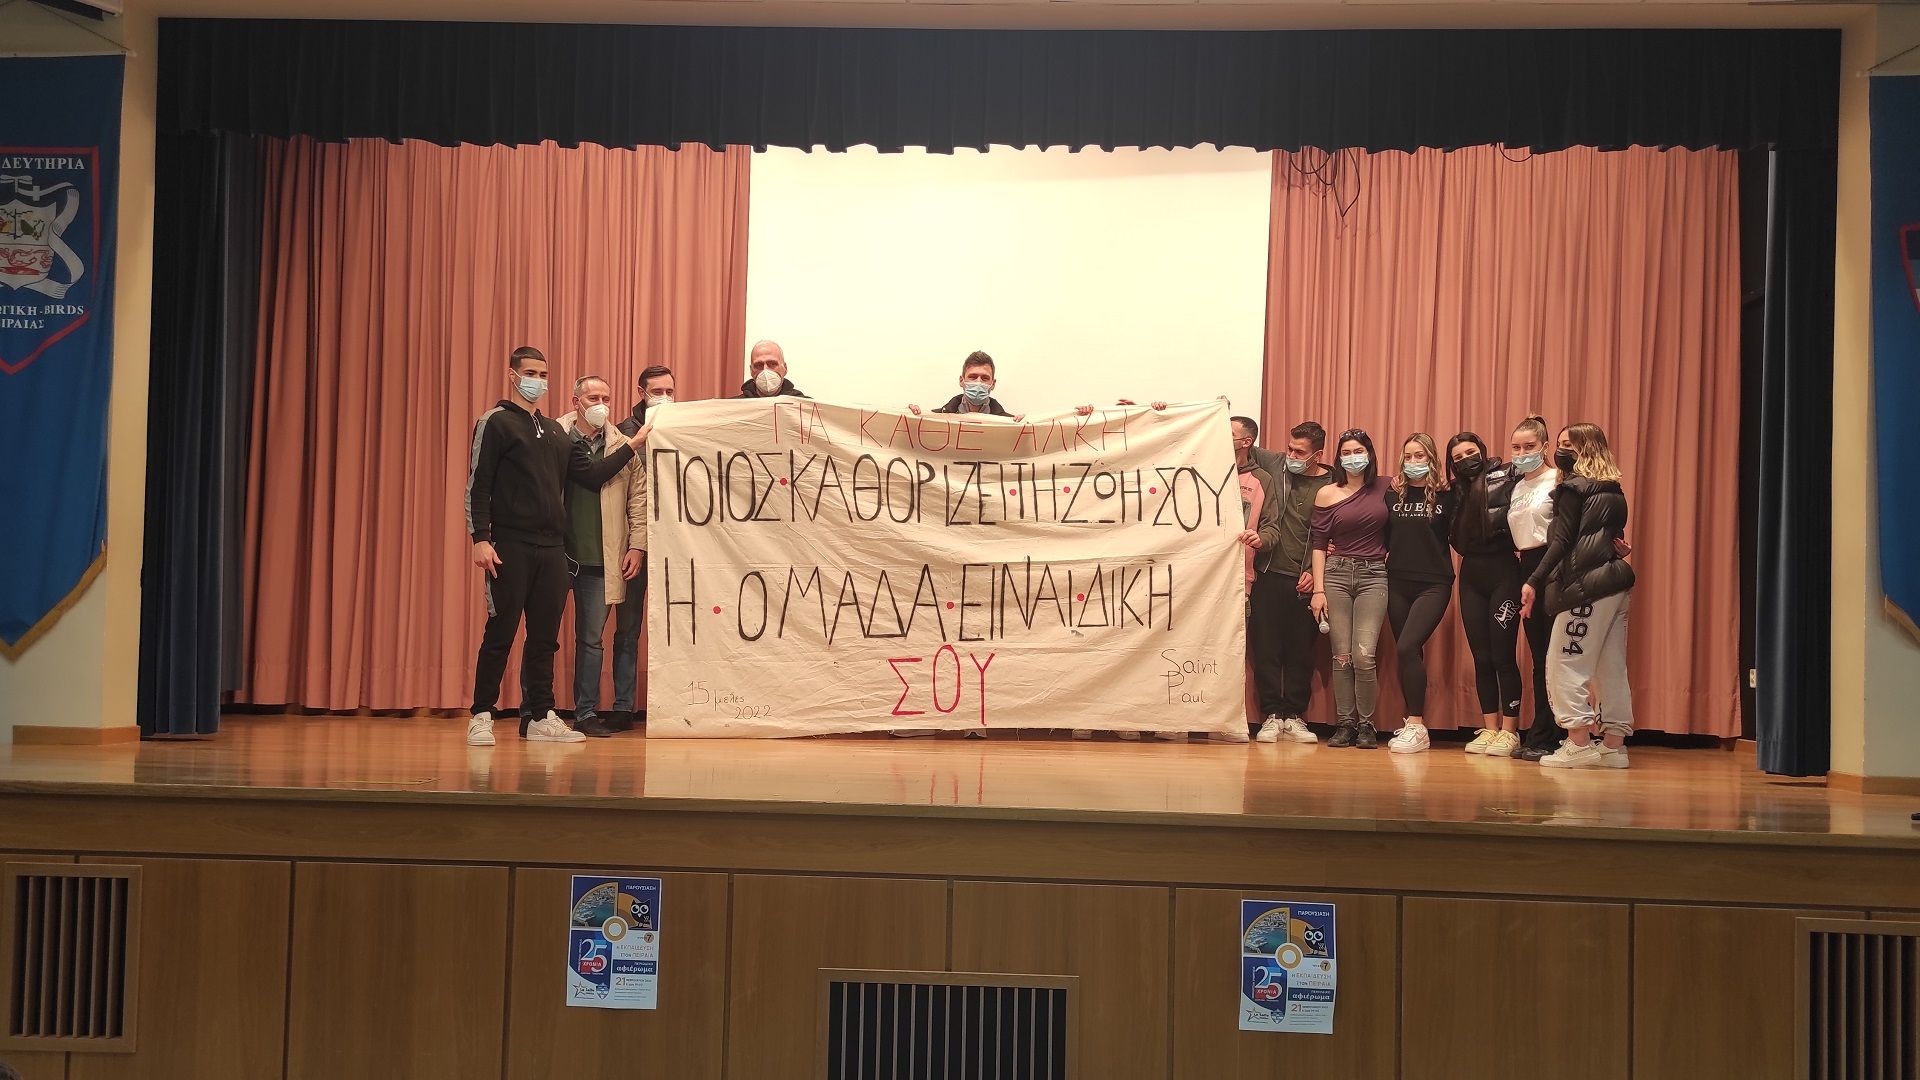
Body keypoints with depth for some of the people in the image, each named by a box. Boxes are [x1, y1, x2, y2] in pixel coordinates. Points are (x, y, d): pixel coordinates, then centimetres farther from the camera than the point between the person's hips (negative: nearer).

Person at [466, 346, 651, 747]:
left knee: (545, 637, 7)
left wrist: (631, 446, 10)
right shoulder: (495, 423, 0)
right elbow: (477, 486, -6)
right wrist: (480, 538, -16)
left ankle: (540, 717, 13)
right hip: (510, 547, -6)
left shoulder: (556, 433, 20)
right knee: (500, 634, -4)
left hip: (552, 549, 6)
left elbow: (591, 476, 15)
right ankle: (481, 717, 4)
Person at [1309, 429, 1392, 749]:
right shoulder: (1327, 494, 4)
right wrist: (1318, 590, -2)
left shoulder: (1385, 487, 6)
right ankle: (1345, 723, 10)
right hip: (1337, 574, 1)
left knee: (1364, 655, -11)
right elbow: (1318, 544, 4)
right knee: (1342, 656, -1)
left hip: (1374, 576, 0)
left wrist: (1388, 555, 1)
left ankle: (1366, 724, 5)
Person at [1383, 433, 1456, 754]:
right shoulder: (1393, 494, 8)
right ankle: (1413, 723, 17)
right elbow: (1382, 538, 11)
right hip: (1398, 583, 4)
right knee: (1407, 654, 8)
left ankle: (1417, 726, -12)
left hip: (1433, 584, -4)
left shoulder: (1446, 495, -1)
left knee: (1407, 647, -18)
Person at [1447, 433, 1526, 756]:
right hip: (1471, 576, 6)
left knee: (1503, 656, -4)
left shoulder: (1505, 476, -4)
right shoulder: (1457, 491, 14)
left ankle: (1509, 732, 4)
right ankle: (1490, 729, 15)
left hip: (1503, 573, -6)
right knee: (1481, 658, 8)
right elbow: (1456, 539, 8)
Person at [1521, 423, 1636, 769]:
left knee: (1565, 664, -3)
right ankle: (1613, 744, 10)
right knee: (1612, 669, 8)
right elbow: (1615, 535, 17)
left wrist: (1534, 582, -13)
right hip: (1618, 582, 8)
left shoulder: (1573, 487, -5)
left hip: (1586, 584, -8)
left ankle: (1579, 742, -7)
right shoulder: (1614, 490, 18)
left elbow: (1562, 541, -12)